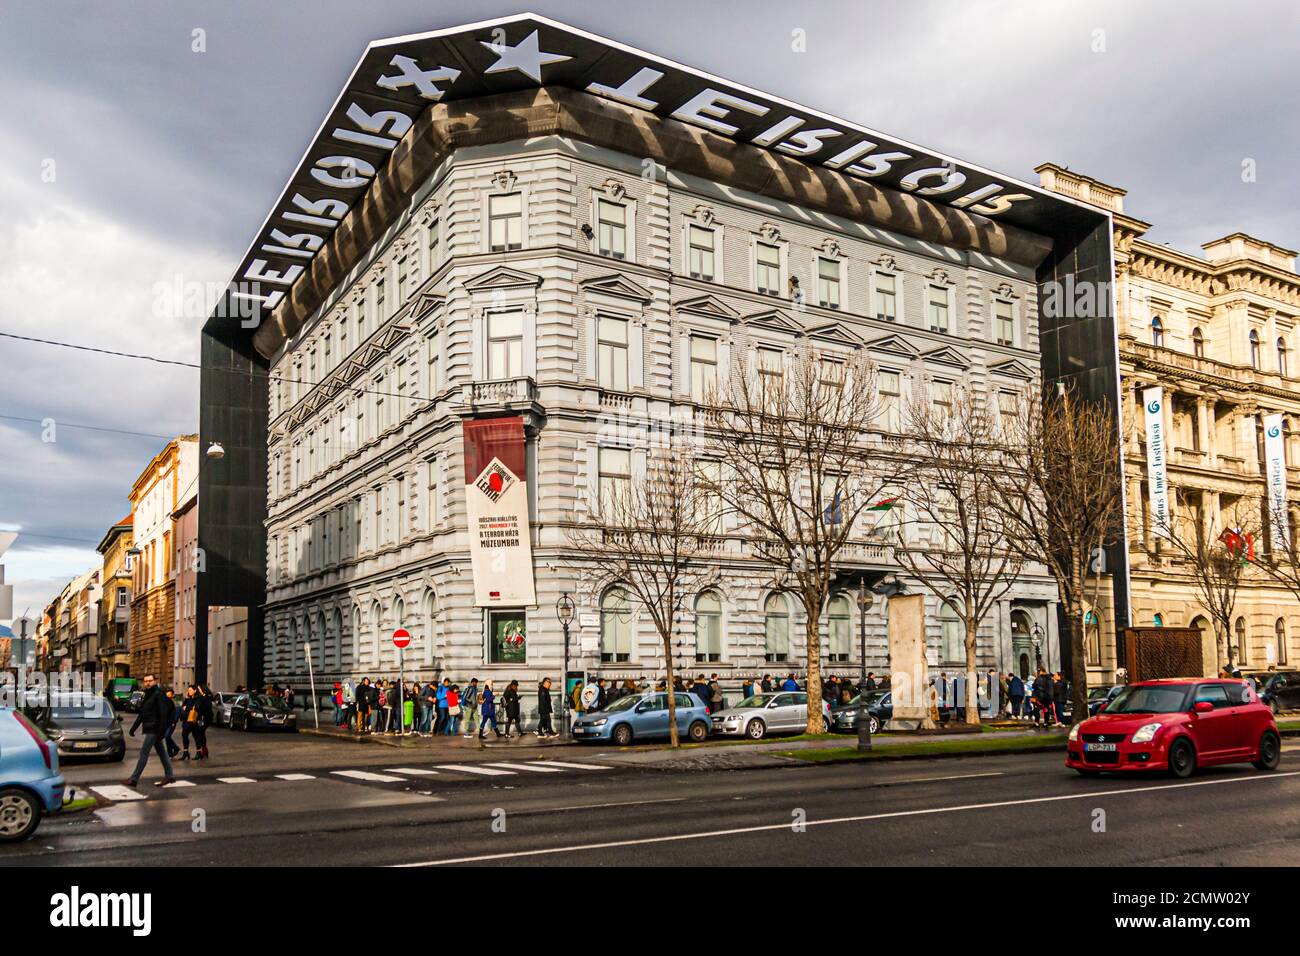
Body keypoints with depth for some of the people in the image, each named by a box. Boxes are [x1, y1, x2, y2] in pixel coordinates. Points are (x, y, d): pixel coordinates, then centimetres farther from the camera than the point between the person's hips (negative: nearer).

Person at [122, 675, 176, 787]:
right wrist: (134, 727, 22)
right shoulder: (148, 695, 17)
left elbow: (163, 713, -18)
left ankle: (134, 779, -5)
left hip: (154, 729, -9)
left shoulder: (158, 694, -12)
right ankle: (169, 775, 15)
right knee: (161, 752, 11)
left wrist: (161, 731, -22)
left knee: (144, 753, -7)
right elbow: (141, 714, 24)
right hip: (150, 728, 9)